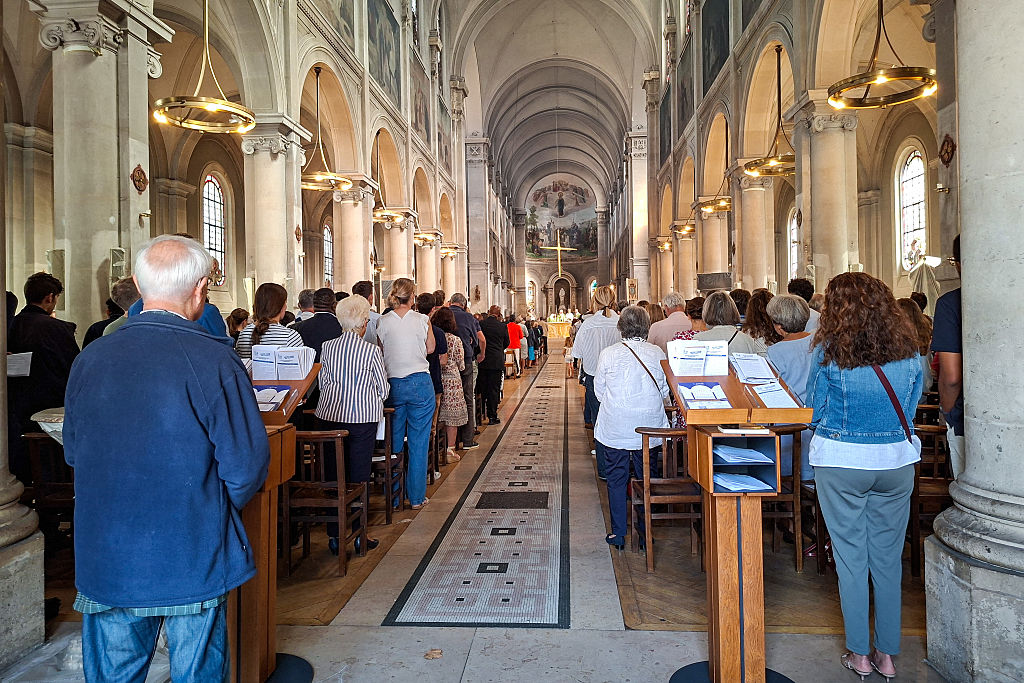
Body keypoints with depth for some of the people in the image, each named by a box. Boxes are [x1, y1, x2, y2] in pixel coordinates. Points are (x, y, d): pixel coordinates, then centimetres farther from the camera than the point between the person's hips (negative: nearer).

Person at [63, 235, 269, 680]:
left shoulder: (89, 359, -3)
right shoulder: (214, 360, -19)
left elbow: (73, 452, 9)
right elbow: (246, 465, -17)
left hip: (106, 561, 4)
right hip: (194, 560, -4)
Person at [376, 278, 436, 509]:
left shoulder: (383, 322, -2)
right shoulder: (422, 320, -3)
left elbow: (380, 351, 7)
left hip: (393, 384, 2)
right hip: (420, 383, -1)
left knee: (394, 440, 14)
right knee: (418, 442, 5)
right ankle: (416, 497, 10)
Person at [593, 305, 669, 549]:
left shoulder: (609, 354, -8)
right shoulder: (658, 354, -5)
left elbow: (599, 391, 2)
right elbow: (665, 391, 4)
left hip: (614, 428, -1)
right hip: (649, 428, 1)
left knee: (616, 479, 10)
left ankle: (618, 534, 16)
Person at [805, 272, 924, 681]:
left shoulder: (828, 350, -11)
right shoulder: (909, 349, 0)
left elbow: (813, 412, -3)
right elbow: (911, 407, 11)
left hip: (841, 462, -3)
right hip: (897, 461, 4)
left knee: (850, 557, 9)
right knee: (888, 558, 14)